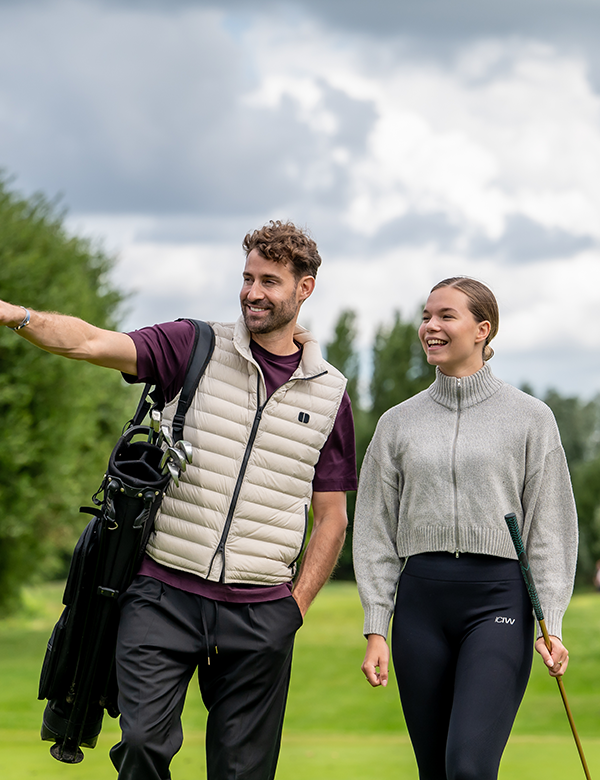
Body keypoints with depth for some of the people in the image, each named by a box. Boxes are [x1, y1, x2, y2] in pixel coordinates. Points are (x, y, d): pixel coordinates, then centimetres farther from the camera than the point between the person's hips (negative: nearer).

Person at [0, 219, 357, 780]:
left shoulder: (329, 393, 10)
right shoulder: (196, 348, 4)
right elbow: (94, 344, -12)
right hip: (165, 593, -1)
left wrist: (297, 604, 5)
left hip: (260, 612, 1)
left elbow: (330, 517, 14)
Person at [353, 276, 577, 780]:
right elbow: (376, 530, 11)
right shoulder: (398, 422, 12)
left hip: (499, 600, -3)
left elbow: (550, 529, 3)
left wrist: (552, 623, -6)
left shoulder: (530, 417, 5)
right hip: (420, 601, 3)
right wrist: (375, 629, 3)